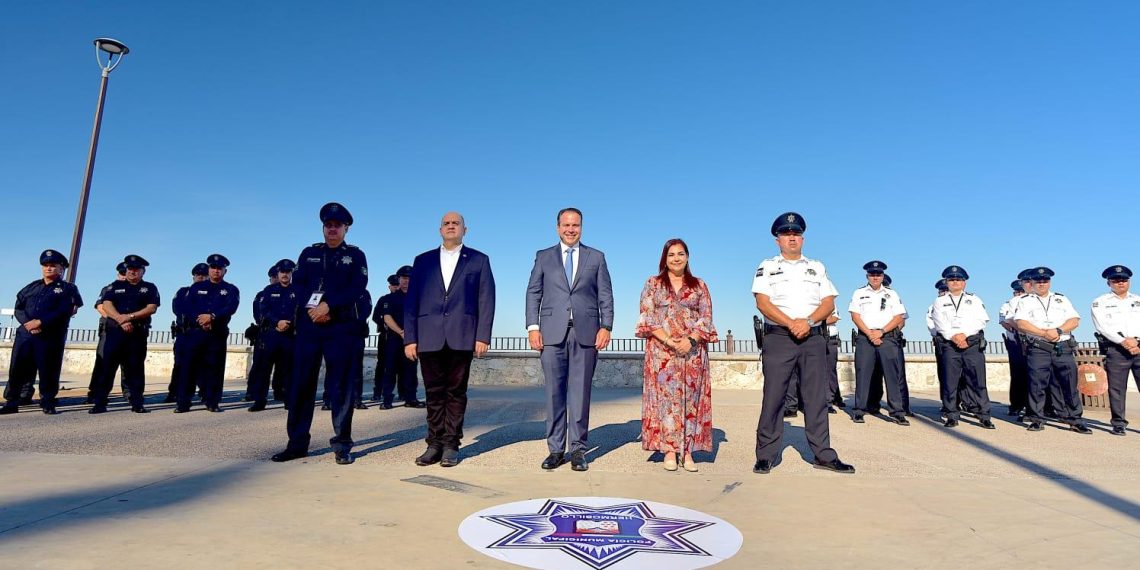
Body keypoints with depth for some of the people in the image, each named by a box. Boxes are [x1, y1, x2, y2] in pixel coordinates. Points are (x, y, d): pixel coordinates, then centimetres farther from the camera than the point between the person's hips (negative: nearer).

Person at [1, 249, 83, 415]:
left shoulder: (68, 289, 5)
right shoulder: (31, 287, 19)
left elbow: (63, 312, -9)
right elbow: (18, 308, 10)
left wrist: (40, 322, -17)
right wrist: (27, 323, -9)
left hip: (51, 337, -4)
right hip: (25, 334, 4)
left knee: (48, 371, -4)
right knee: (17, 369, 5)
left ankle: (48, 403, 5)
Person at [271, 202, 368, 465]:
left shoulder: (356, 255, 8)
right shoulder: (309, 253, 17)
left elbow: (358, 287, -6)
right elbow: (298, 284, 6)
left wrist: (328, 305, -16)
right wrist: (312, 309, -11)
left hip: (342, 327, -3)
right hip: (308, 326, 3)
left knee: (340, 385, -2)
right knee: (301, 383, 3)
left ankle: (342, 445, 3)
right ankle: (297, 443, 13)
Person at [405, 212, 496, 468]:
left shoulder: (479, 260, 10)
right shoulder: (423, 260, 15)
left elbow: (486, 300, 3)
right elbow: (411, 301, 9)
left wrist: (483, 336, -6)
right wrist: (410, 338, 1)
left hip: (461, 337, -1)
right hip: (429, 338, 2)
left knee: (456, 392, 3)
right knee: (434, 393, 6)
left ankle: (451, 445, 11)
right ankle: (435, 444, 14)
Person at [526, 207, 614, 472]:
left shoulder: (596, 257, 13)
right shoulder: (543, 257, 13)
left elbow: (606, 296, 8)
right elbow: (533, 293, 9)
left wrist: (606, 326, -4)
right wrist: (533, 327, -3)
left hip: (585, 332, 0)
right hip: (553, 332, 1)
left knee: (580, 392, 2)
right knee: (554, 392, 2)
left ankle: (578, 449, 11)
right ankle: (556, 449, 11)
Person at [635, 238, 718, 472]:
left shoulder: (699, 286, 12)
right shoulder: (653, 284, 9)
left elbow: (706, 318, 5)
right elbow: (647, 317, 0)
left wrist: (690, 340, -12)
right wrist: (668, 339, -13)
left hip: (693, 351, 1)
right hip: (661, 350, -1)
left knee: (690, 398, 0)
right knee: (665, 397, -3)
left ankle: (687, 452, 6)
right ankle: (669, 451, 2)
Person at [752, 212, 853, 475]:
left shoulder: (817, 267, 18)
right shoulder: (767, 266, 9)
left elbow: (829, 303, 7)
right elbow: (762, 302, -4)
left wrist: (808, 321, -12)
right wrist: (791, 324, -16)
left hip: (814, 337, 3)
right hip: (778, 336, -3)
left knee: (817, 397, 4)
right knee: (773, 396, -3)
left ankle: (823, 454, 12)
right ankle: (766, 455, 3)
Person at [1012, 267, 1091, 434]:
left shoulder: (1061, 299, 18)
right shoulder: (1025, 301, 9)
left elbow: (1074, 320, 6)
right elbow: (1021, 323, -5)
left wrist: (1058, 331, -12)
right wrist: (1044, 333, -14)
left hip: (1063, 348, 3)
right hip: (1037, 349, -2)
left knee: (1069, 383, 1)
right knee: (1037, 384, -3)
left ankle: (1074, 419, 8)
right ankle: (1037, 419, 4)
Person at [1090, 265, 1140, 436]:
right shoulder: (1100, 302, 7)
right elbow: (1102, 326, -4)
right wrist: (1123, 341, -14)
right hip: (1115, 349, -2)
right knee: (1117, 388, -1)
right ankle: (1118, 424, 4)